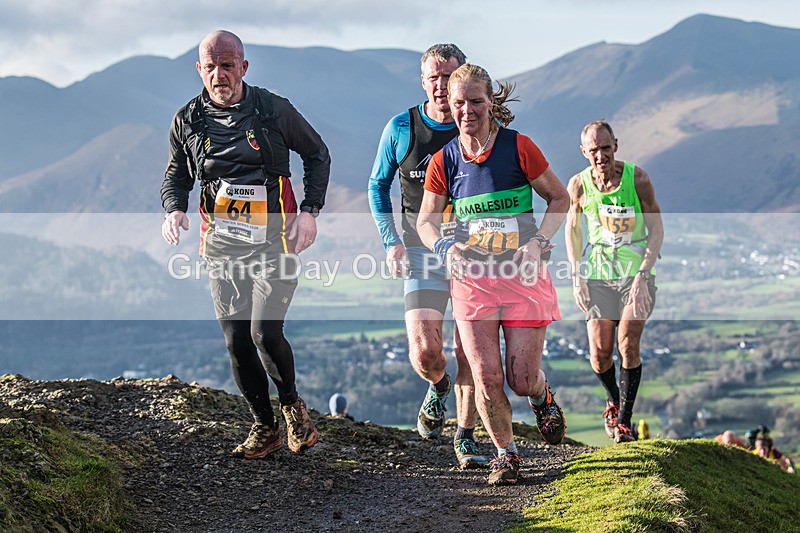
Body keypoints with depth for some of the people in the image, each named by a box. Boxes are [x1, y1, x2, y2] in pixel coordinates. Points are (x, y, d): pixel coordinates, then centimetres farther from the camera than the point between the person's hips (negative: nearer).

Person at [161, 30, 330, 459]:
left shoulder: (274, 110, -3)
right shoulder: (188, 121, 3)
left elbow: (317, 155, 9)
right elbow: (175, 175, 16)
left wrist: (310, 210, -3)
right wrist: (174, 209, -6)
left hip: (273, 241, -3)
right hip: (221, 246, 3)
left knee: (265, 332, -16)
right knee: (236, 342, 1)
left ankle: (292, 404, 12)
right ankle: (265, 427, 19)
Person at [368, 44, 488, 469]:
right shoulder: (401, 128, -2)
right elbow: (378, 185, 10)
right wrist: (391, 241, 0)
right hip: (422, 252, 0)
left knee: (469, 350, -2)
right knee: (424, 353, -10)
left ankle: (466, 437, 15)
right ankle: (438, 387, 26)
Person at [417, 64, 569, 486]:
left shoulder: (518, 147, -5)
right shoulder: (444, 161, 2)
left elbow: (559, 198, 5)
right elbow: (426, 220, 10)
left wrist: (538, 241, -10)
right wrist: (444, 247, -11)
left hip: (522, 274, -2)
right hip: (471, 276, 2)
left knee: (522, 379, -3)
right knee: (487, 377, -7)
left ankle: (542, 396, 35)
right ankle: (506, 454, 16)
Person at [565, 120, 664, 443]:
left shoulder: (637, 179, -13)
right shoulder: (579, 185, -6)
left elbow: (656, 229, -7)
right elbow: (572, 229, 9)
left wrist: (643, 274, -16)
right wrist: (576, 277, 2)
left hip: (637, 272, -2)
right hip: (598, 274, 2)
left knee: (628, 346, -14)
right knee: (599, 354, -3)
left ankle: (624, 419, -2)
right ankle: (614, 400, 27)